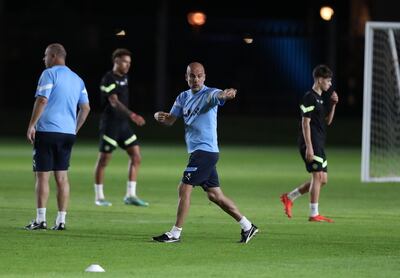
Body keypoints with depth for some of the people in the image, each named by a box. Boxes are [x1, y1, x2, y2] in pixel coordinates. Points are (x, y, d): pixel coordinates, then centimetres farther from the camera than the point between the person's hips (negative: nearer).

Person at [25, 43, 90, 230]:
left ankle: (41, 220, -6)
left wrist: (31, 125, -10)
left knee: (42, 176, -3)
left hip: (47, 131, -6)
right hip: (68, 133, 6)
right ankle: (61, 220, 5)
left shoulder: (49, 74, -5)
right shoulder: (77, 79, 16)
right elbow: (85, 108, 15)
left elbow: (42, 100, -14)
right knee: (62, 176, 8)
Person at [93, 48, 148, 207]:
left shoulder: (124, 77, 12)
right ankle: (99, 197, 10)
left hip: (123, 124, 8)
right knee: (104, 160, 1)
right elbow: (114, 102, -26)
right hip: (110, 124, -8)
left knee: (136, 157, 1)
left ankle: (130, 195, 5)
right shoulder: (108, 79, -14)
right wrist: (132, 115, -35)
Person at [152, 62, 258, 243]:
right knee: (214, 195, 11)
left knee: (184, 188, -11)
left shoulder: (209, 94, -10)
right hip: (197, 152, 8)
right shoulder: (183, 97, 13)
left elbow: (219, 96, -33)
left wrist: (226, 94, -57)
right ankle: (247, 226, 18)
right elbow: (170, 120, 15)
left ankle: (175, 233, -4)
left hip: (205, 150, -8)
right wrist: (159, 117, -8)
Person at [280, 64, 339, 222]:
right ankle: (314, 214, -9)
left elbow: (327, 121, 23)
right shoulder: (309, 98, -11)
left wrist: (333, 104, 8)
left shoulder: (321, 98, 18)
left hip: (319, 144, 10)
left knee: (322, 179, 10)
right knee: (318, 176, -11)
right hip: (311, 144, -10)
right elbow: (305, 123, -16)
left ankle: (289, 198, 18)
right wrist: (309, 147, -20)